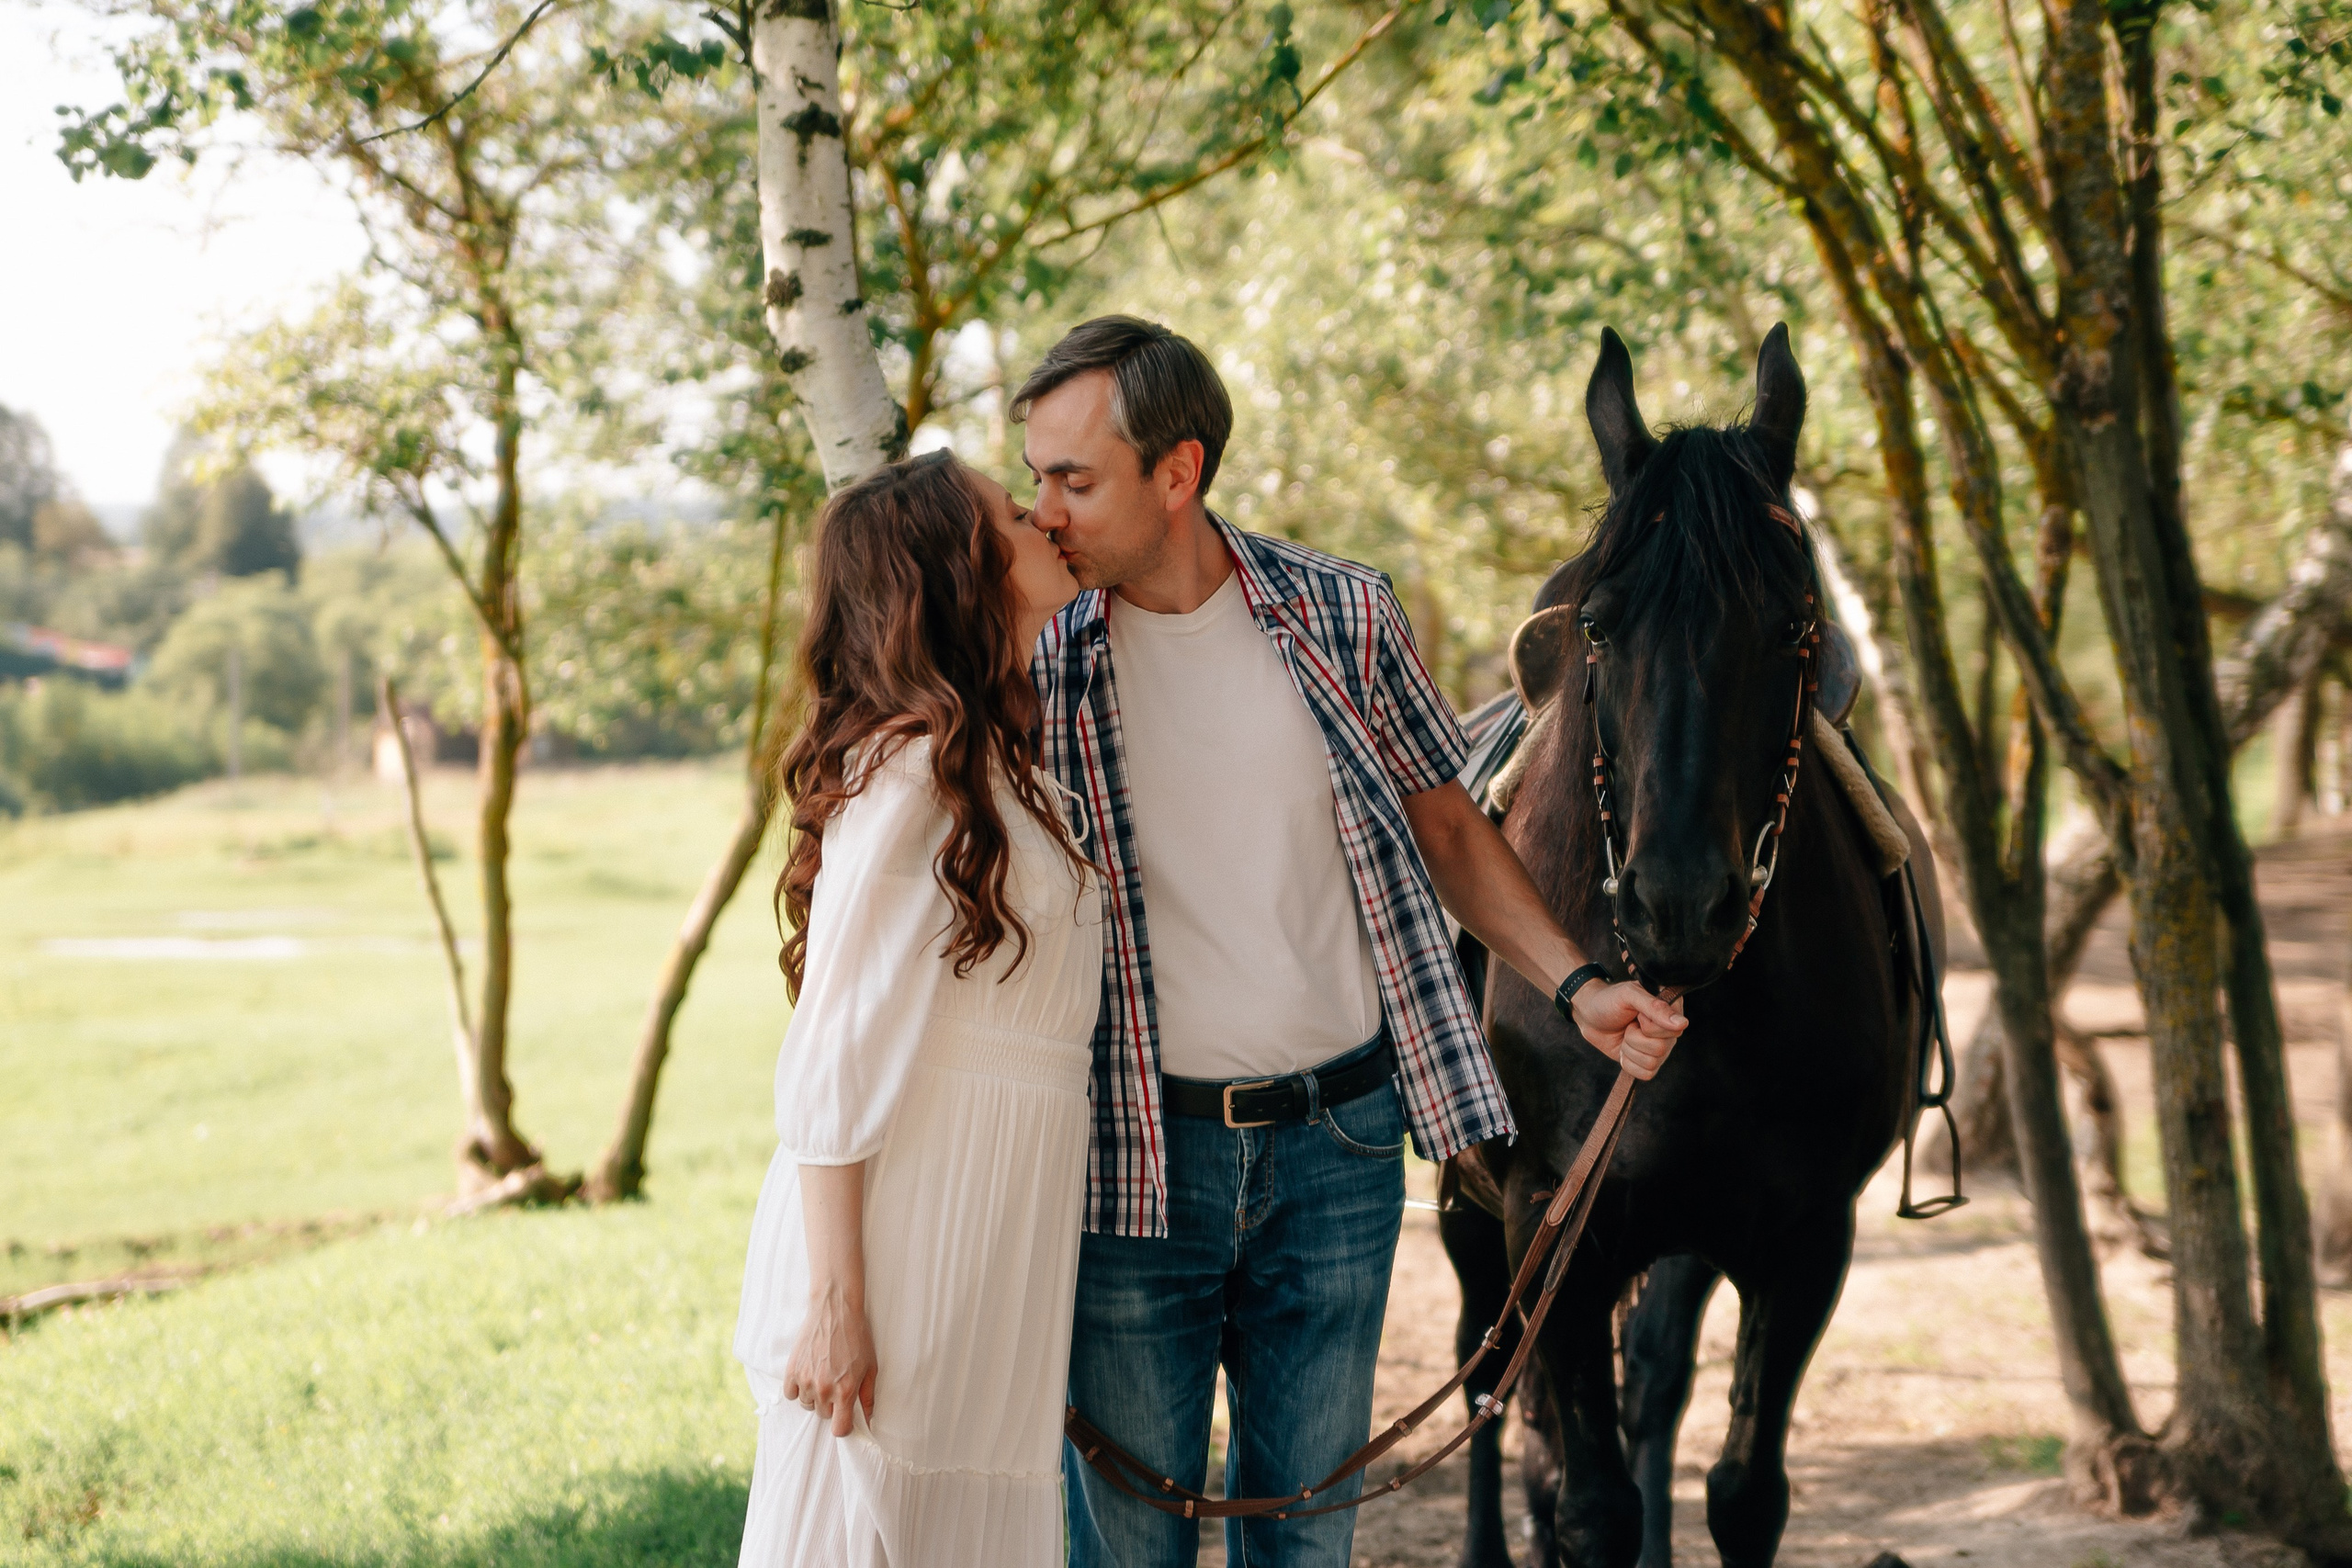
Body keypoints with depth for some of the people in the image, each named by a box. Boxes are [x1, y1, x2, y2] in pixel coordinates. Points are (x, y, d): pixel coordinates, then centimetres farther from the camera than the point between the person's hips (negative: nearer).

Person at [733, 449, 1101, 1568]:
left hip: (985, 1269, 9)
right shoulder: (912, 773, -15)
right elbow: (832, 1062, -18)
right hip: (899, 1261, -9)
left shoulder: (997, 771, 14)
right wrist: (832, 1304, -19)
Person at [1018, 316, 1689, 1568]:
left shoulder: (1343, 616, -1)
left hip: (1337, 1146, 1)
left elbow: (1446, 829, 10)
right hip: (1134, 1155, -1)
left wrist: (1576, 987, 2)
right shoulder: (1037, 657, -4)